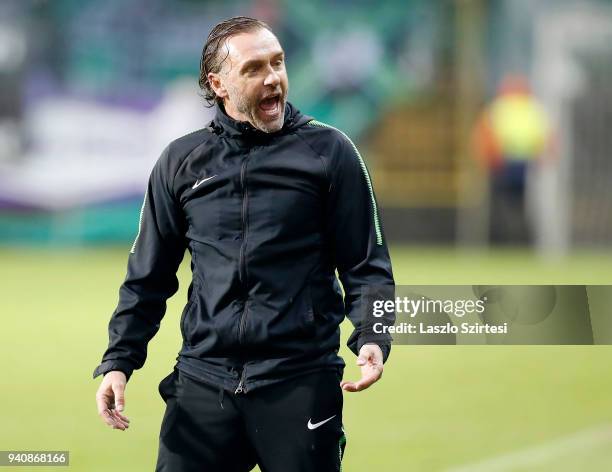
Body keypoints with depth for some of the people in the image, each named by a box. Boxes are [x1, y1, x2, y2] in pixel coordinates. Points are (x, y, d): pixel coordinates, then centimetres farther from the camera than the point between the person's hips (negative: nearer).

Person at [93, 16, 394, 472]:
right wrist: (119, 361, 5)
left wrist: (372, 337, -15)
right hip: (203, 381, 2)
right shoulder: (181, 162, 9)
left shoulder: (329, 152, 2)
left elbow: (366, 264, 2)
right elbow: (149, 276, 14)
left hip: (301, 382, -2)